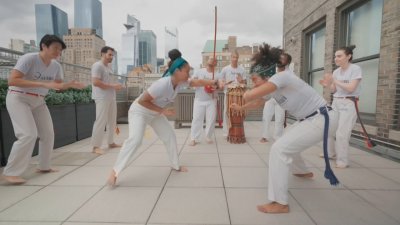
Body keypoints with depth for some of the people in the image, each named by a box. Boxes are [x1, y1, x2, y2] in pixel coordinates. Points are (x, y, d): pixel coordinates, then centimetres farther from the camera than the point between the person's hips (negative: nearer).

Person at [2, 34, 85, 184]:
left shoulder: (56, 66, -4)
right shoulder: (29, 59, -22)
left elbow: (59, 85, 9)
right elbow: (12, 81, -29)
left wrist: (71, 85, -14)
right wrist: (44, 84, -35)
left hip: (38, 101, 7)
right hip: (18, 99, -7)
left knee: (48, 134, 7)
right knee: (29, 134, -18)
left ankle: (43, 166, 24)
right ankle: (10, 172, -4)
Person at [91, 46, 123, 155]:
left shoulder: (108, 67, 19)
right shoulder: (97, 66, -9)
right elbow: (96, 82, -20)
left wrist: (116, 86, 6)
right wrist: (113, 86, -18)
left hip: (111, 97, 9)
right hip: (102, 98, -9)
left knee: (112, 121, 12)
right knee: (101, 121, -9)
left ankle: (110, 142, 23)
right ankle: (96, 146, -2)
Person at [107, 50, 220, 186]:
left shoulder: (180, 82, -14)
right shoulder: (163, 84, -38)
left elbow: (196, 82, 0)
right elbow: (142, 101, -32)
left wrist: (212, 82, -11)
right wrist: (163, 110, -30)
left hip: (155, 113, 8)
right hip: (139, 111, -8)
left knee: (170, 136, 8)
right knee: (135, 140, -26)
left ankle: (175, 166, 25)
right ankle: (115, 172, -11)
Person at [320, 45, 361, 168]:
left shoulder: (356, 69, -9)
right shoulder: (336, 71, 8)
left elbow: (351, 88, -18)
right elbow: (334, 90, 10)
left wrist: (335, 81, -18)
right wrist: (328, 84, -9)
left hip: (348, 104, -6)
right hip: (335, 103, 7)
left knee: (341, 133, -11)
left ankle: (342, 161, 1)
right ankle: (330, 153, 29)